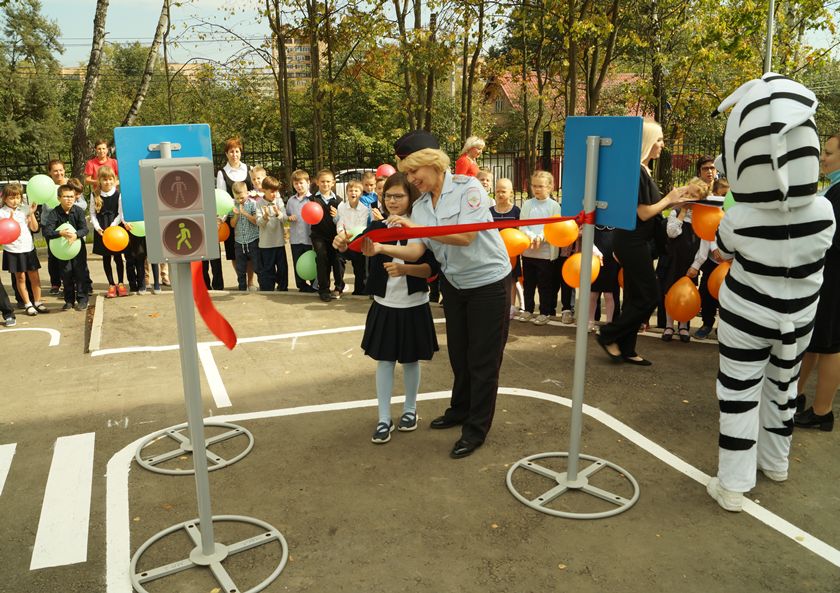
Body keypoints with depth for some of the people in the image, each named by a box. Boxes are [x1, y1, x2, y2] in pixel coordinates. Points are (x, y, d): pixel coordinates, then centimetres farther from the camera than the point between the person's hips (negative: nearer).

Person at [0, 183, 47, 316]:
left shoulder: (25, 209, 4)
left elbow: (34, 228, 3)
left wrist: (32, 213, -7)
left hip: (28, 247, 3)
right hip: (13, 250, -3)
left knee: (34, 276, 6)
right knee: (20, 277, 4)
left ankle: (37, 302, 16)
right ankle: (27, 304, 12)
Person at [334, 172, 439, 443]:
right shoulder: (377, 227, 0)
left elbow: (433, 267, -12)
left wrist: (405, 269, -28)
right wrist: (342, 244, -38)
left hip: (414, 307, -2)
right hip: (384, 306, 2)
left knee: (410, 360, 12)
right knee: (384, 360, 6)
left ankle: (410, 409, 32)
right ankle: (384, 419, 15)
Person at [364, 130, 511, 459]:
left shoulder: (468, 188, -17)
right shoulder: (420, 206, 1)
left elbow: (465, 236, -28)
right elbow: (415, 251, -9)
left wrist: (415, 226, -32)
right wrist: (381, 248, -27)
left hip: (489, 282, -6)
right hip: (454, 284, 6)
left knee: (483, 359, 1)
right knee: (459, 354, 18)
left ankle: (476, 430, 14)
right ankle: (460, 410, 39)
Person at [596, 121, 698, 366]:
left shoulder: (643, 171, 13)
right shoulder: (636, 171, -17)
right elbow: (643, 213, -18)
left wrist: (672, 203, 9)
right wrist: (668, 199, -5)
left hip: (636, 242, 10)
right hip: (632, 242, -10)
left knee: (636, 297, 11)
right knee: (649, 297, -5)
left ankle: (626, 349, 17)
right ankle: (609, 336, 4)